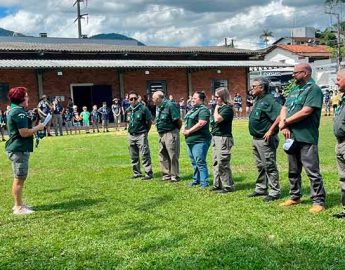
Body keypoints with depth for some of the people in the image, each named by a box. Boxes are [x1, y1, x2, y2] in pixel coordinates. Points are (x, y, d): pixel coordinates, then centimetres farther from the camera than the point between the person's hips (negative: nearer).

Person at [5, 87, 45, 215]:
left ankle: (19, 204, 28)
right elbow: (24, 133, -22)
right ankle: (18, 207, 3)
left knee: (19, 178, 18)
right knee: (19, 179, -4)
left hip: (18, 149, 11)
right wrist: (38, 127, -9)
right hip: (19, 149, -11)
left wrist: (34, 129, 10)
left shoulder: (13, 110, 15)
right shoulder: (19, 112, -17)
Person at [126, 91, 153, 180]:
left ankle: (148, 173, -3)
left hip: (141, 135, -6)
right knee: (133, 156, 13)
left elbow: (149, 121, -5)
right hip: (131, 135, 6)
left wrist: (145, 131, 2)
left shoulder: (143, 109, -11)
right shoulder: (128, 110, 6)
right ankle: (136, 172, 25)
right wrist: (130, 129, 13)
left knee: (145, 155, -7)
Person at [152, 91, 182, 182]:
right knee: (163, 156, 13)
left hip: (170, 134, -9)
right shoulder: (159, 107, 12)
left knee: (173, 156, -2)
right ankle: (166, 175, 21)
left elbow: (178, 120, -15)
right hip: (162, 134, 9)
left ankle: (175, 176, 6)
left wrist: (176, 130, -2)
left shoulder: (170, 105, -15)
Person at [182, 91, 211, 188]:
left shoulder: (203, 110, -11)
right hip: (190, 140, 10)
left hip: (199, 140, -10)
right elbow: (187, 121, 27)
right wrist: (184, 129, 5)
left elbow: (201, 123, -23)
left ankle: (204, 182, -3)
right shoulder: (192, 110, 19)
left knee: (200, 162, -9)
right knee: (194, 162, 15)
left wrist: (188, 131, -17)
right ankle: (196, 180, 26)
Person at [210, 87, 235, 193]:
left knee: (223, 163, -5)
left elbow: (217, 119, -23)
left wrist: (216, 108, -10)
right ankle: (217, 184, 24)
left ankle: (228, 186, 4)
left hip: (223, 138, -10)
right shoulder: (219, 107, 14)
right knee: (216, 162, 15)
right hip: (216, 138, 10)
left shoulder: (227, 108, -12)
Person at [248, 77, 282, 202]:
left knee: (270, 166, -2)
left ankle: (274, 192, 6)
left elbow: (280, 115, -28)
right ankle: (261, 189, 30)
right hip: (256, 139, 10)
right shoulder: (258, 100, 13)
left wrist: (270, 131, -25)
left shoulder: (269, 100, -17)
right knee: (260, 166, 18)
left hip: (265, 139, -10)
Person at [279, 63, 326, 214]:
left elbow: (305, 112, -19)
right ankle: (295, 197, 29)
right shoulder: (294, 90, 17)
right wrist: (284, 125, -7)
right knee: (293, 171, 16)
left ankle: (318, 201, 4)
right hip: (292, 137, 8)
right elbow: (284, 109, 12)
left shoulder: (313, 89, -9)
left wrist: (285, 122, -9)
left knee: (312, 171, -4)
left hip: (306, 138, -8)